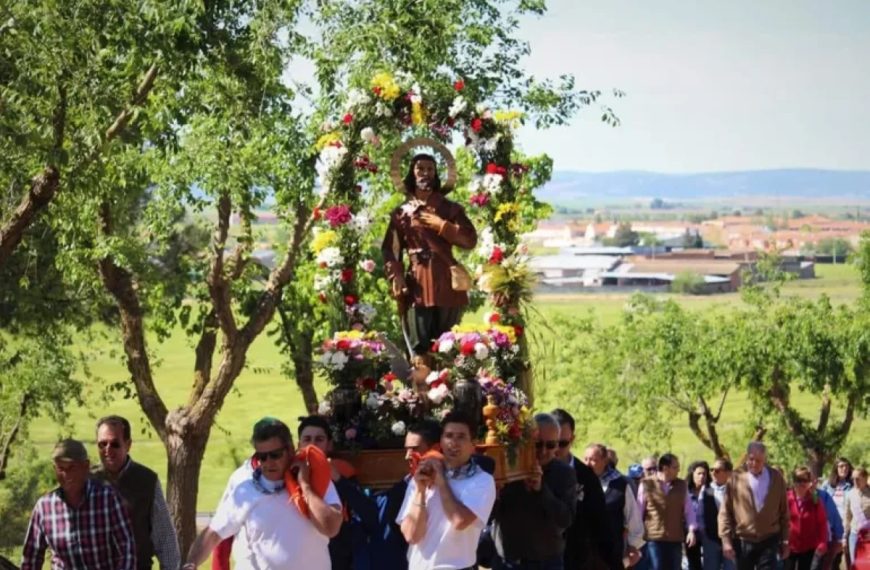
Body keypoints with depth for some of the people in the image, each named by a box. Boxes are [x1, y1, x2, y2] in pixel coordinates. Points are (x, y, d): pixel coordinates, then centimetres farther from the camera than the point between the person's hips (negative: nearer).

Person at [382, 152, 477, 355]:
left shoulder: (450, 208, 13)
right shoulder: (401, 213, 12)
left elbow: (470, 240, 2)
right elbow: (390, 251, 8)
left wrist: (441, 225, -7)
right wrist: (397, 281, -7)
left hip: (446, 284, 1)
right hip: (417, 285, -1)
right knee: (420, 347, -10)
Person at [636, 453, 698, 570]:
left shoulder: (682, 485, 8)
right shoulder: (647, 484, -2)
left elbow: (688, 510, 11)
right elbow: (639, 510, 4)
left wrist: (691, 530, -2)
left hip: (675, 538, 3)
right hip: (654, 538, -3)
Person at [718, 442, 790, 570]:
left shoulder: (776, 478, 3)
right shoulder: (736, 479, -2)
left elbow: (784, 512, 8)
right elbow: (725, 513, -1)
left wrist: (785, 540, 7)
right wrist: (726, 540, -7)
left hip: (769, 542, 0)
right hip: (743, 541, 0)